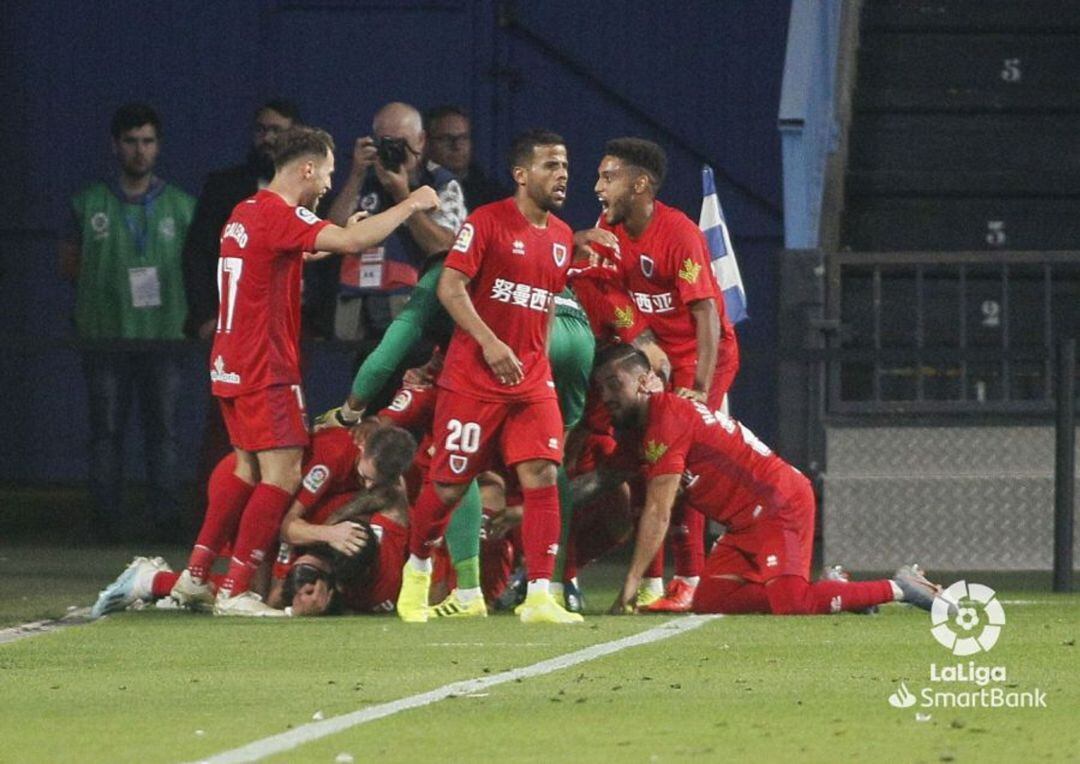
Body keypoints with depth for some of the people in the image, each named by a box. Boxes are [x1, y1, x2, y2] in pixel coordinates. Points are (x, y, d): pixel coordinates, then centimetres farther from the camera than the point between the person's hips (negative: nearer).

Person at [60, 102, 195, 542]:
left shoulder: (181, 206, 10)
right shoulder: (89, 205, 8)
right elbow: (68, 265, 13)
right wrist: (104, 280, 0)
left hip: (163, 334, 0)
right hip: (105, 336, 0)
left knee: (163, 429, -1)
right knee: (106, 430, 0)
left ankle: (166, 518, 1)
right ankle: (106, 518, 3)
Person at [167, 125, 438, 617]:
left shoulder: (245, 213, 14)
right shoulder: (280, 215, -15)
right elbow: (351, 241, -26)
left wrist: (338, 240, 24)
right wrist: (410, 205, -15)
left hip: (231, 367, 10)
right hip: (265, 368, -10)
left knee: (249, 470, 17)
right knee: (282, 475, -7)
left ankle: (195, 575, 17)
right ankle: (234, 592, -9)